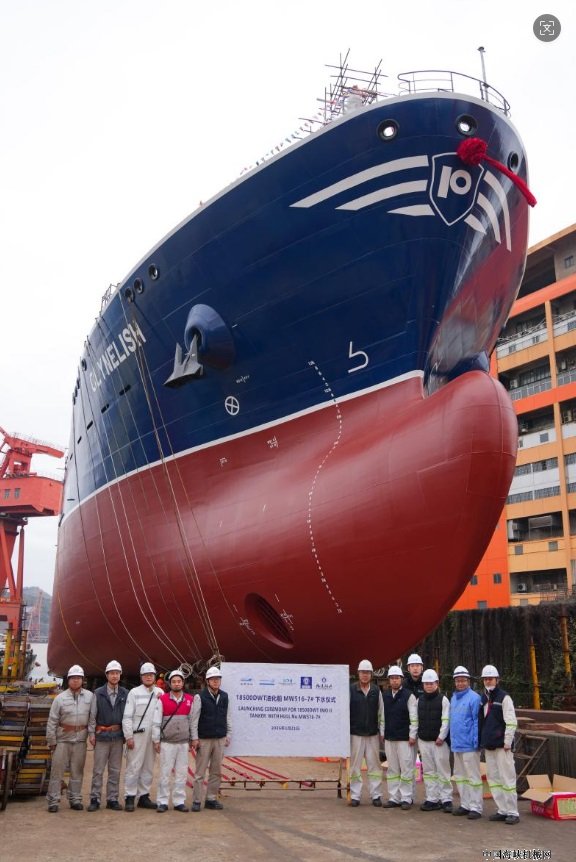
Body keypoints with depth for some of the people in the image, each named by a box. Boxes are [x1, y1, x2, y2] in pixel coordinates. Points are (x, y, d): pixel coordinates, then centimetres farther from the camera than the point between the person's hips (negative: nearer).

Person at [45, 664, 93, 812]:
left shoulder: (90, 696, 0)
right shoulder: (60, 698, -3)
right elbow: (52, 721, -1)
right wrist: (51, 741, -3)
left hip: (80, 740, 1)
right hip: (63, 739, -1)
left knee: (77, 770, 9)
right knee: (57, 769, 0)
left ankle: (75, 799, 19)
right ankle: (53, 800, 9)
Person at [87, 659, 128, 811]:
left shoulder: (125, 694, 4)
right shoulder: (98, 693, 0)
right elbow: (92, 715, 1)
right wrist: (91, 733, -3)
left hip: (118, 736, 2)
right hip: (102, 735, -2)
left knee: (115, 770, 8)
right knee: (98, 770, 0)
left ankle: (112, 799, 16)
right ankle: (95, 799, 9)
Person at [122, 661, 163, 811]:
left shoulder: (160, 693, 10)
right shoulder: (134, 692, -2)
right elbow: (127, 716, -5)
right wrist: (128, 736, -9)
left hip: (153, 735, 4)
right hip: (137, 735, -4)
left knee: (148, 767, 10)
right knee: (133, 766, -5)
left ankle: (144, 796, 19)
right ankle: (129, 798, 3)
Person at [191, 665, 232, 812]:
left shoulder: (224, 697, 8)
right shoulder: (200, 697, -5)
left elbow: (227, 717, 13)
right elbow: (194, 719, -6)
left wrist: (228, 735, 9)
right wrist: (195, 738, -10)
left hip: (220, 739, 4)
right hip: (204, 739, -4)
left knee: (216, 772, 7)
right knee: (200, 772, -1)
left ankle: (211, 799, 16)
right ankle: (196, 801, 6)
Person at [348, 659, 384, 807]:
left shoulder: (377, 691, 5)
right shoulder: (351, 690, -2)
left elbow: (381, 713, 8)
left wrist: (382, 732, 4)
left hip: (373, 734, 2)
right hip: (355, 734, -2)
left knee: (374, 765, 4)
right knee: (355, 765, 2)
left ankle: (376, 795, 12)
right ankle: (355, 796, 11)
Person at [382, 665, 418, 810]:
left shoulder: (408, 695, -6)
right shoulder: (385, 696, 9)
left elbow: (414, 717, -7)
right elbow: (383, 716, 14)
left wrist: (412, 735, -10)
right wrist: (382, 732, 10)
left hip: (404, 738, -5)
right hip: (389, 738, 5)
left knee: (406, 768, -2)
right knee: (392, 769, 9)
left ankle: (406, 799, 6)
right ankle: (394, 798, 16)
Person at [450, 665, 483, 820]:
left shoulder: (474, 698, -11)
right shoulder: (453, 698, 13)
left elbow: (477, 721, -14)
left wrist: (476, 742, -16)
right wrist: (452, 738, 16)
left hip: (469, 745, -8)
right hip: (456, 744, 8)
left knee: (473, 777, -1)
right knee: (460, 777, 15)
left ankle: (475, 807, 7)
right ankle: (465, 804, 25)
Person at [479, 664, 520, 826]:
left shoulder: (504, 698, -7)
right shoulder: (483, 698, 13)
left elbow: (511, 722, -11)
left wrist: (507, 742, -15)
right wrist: (481, 741, 14)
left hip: (501, 745, -7)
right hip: (488, 746, 7)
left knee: (507, 778, -4)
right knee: (493, 778, 9)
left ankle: (512, 812, 3)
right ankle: (502, 810, 17)